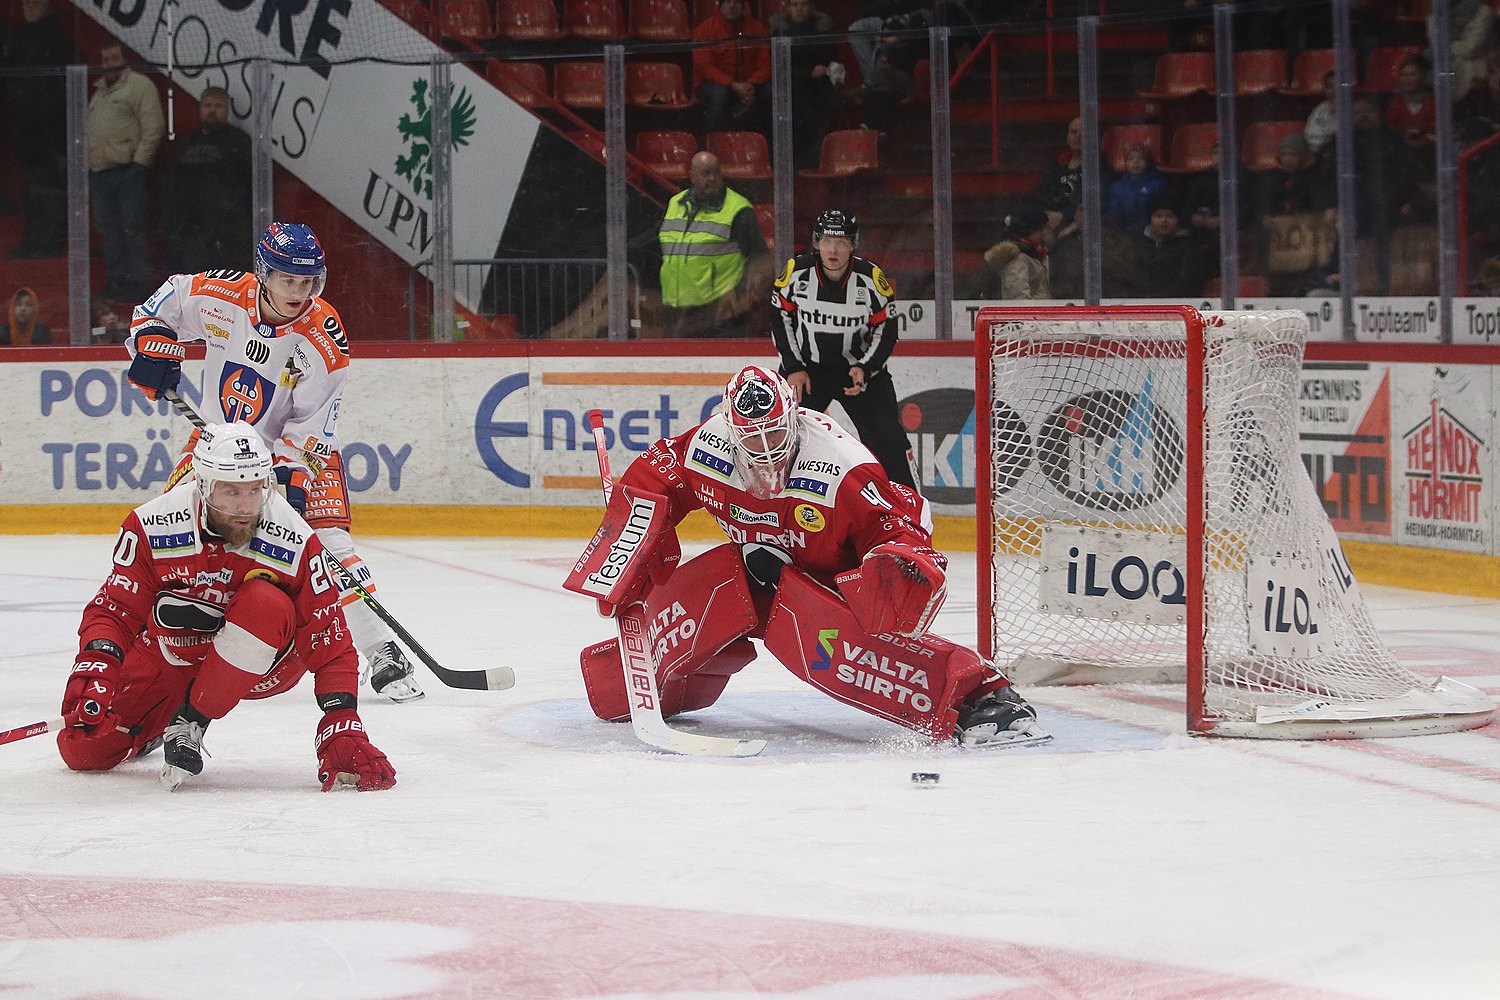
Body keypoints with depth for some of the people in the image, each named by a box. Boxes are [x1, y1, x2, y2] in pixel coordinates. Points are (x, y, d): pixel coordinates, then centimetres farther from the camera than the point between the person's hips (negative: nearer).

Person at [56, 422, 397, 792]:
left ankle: (190, 723, -17)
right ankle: (153, 725, 29)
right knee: (84, 751, -8)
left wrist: (343, 730, -31)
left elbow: (330, 643, -22)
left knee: (264, 603, -36)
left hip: (262, 661, -2)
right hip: (169, 651, 2)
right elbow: (114, 610, -16)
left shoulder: (295, 543, -25)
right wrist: (95, 667, -37)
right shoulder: (152, 528, -22)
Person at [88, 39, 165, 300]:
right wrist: (85, 172, 18)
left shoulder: (139, 85, -3)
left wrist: (139, 163, -15)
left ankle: (137, 282, -4)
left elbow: (154, 126, -11)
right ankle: (115, 281, 13)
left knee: (132, 229, -7)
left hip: (127, 171, -8)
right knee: (108, 230, 8)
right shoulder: (99, 91, 22)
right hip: (98, 174, 8)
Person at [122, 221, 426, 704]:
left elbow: (313, 424, -19)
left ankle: (383, 655, -14)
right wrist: (154, 348, -13)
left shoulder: (324, 338, -23)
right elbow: (164, 301, 2)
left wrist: (291, 472, -31)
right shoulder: (219, 296, -18)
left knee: (328, 540, -19)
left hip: (297, 448, -3)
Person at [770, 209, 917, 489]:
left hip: (861, 366, -1)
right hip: (806, 366, 1)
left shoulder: (871, 279, -16)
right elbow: (780, 317, 0)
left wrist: (865, 369, -19)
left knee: (887, 439, -9)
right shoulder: (796, 272, -14)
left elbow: (886, 330, -6)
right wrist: (793, 368, -6)